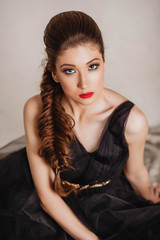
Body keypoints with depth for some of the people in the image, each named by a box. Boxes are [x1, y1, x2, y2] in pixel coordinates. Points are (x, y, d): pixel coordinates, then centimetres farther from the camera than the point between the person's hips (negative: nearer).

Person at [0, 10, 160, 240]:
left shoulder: (131, 121, -25)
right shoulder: (36, 110, -21)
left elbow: (135, 172, -1)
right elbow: (46, 193, -16)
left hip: (108, 203, 0)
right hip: (59, 209, 0)